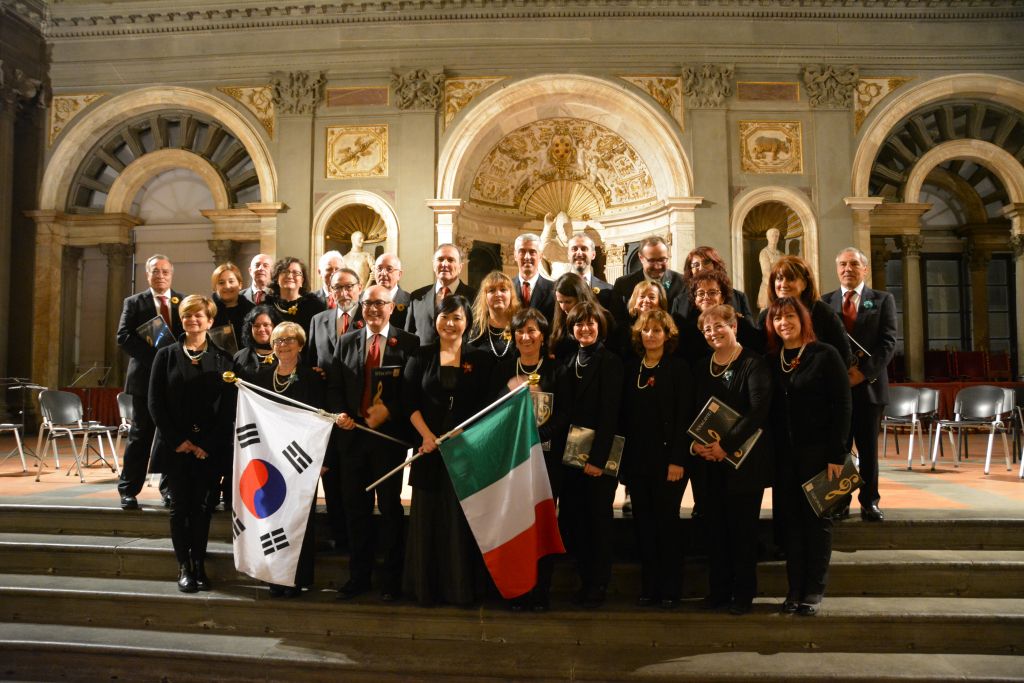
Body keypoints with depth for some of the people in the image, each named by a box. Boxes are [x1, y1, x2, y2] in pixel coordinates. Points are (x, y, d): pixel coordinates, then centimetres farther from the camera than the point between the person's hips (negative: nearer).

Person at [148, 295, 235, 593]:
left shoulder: (221, 359, 4)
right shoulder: (166, 355, 5)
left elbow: (228, 408, 0)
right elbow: (155, 403, 1)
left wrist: (207, 444, -8)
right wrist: (178, 440, -7)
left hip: (209, 448, 0)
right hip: (175, 446, 0)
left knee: (201, 508, 4)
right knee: (180, 507, 3)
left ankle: (199, 566, 14)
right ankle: (184, 568, 12)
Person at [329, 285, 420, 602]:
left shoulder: (408, 343, -1)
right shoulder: (346, 342, 11)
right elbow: (334, 385, 10)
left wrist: (389, 410, -17)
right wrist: (340, 413, -6)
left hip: (390, 434, -3)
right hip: (352, 433, 4)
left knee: (390, 507, 5)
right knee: (355, 507, 10)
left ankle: (391, 578, 16)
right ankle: (358, 575, 22)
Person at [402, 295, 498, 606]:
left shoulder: (480, 359, 3)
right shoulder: (420, 357, 6)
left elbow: (487, 405, 0)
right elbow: (410, 401, 1)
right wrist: (427, 435, -12)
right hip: (429, 446, 1)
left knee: (462, 518, 5)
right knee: (426, 516, 6)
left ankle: (462, 586, 19)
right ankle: (425, 586, 19)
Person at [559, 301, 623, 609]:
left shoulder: (610, 362, -7)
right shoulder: (571, 361, 12)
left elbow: (609, 415, -13)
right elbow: (565, 409, 12)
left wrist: (597, 458, -18)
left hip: (598, 456, -6)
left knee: (598, 520, 3)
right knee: (572, 519, 8)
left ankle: (598, 586, 16)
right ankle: (586, 580, 23)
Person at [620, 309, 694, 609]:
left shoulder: (678, 368, -3)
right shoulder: (631, 368, 10)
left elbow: (684, 416, -8)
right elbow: (624, 415, 10)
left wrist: (678, 460, -14)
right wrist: (623, 460, 5)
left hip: (667, 458, -4)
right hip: (636, 459, 4)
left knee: (667, 523, 2)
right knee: (643, 525, 8)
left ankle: (671, 590, 13)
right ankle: (649, 588, 18)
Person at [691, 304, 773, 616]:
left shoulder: (753, 364, -6)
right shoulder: (701, 368, 12)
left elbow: (759, 409, -17)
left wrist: (726, 445, -21)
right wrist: (694, 443, -6)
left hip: (743, 459, -5)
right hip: (707, 461, 5)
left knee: (742, 528, 2)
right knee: (715, 527, 10)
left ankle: (743, 593, 15)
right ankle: (718, 589, 21)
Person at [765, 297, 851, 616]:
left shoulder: (825, 355, -5)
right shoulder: (771, 361, 9)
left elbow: (841, 406, -8)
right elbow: (767, 409, 8)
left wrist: (837, 455, -13)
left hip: (818, 451, -4)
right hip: (783, 454, 4)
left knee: (818, 519, 5)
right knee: (791, 519, 7)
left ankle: (814, 590, 15)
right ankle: (795, 588, 16)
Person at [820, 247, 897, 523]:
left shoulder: (882, 300, 7)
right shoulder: (824, 302, 10)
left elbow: (888, 341, -2)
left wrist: (865, 371, -13)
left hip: (869, 384, -1)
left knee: (868, 448, 4)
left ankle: (870, 502, 13)